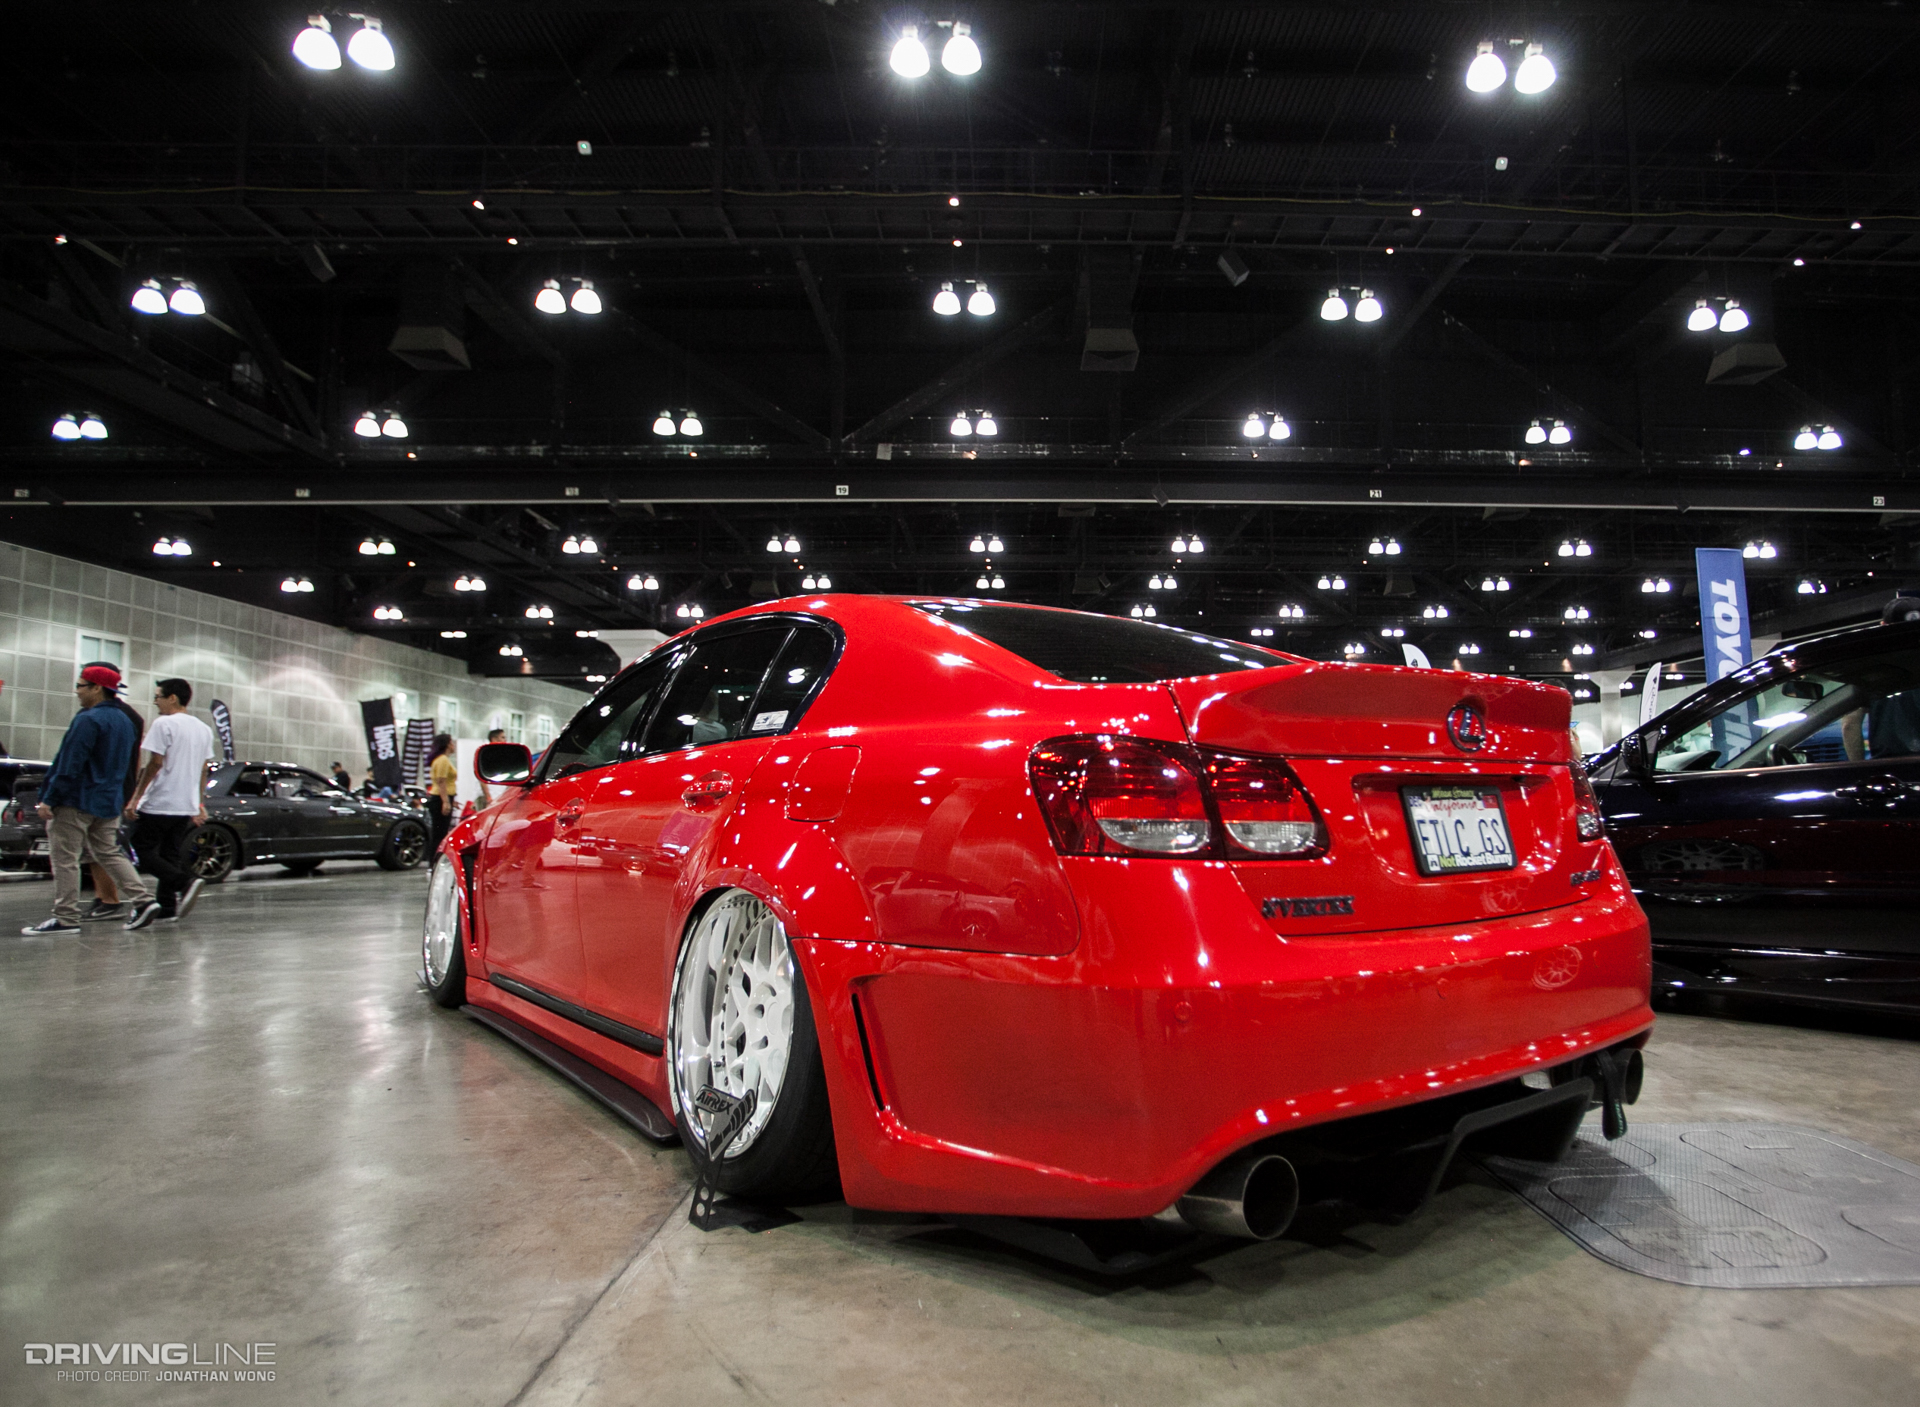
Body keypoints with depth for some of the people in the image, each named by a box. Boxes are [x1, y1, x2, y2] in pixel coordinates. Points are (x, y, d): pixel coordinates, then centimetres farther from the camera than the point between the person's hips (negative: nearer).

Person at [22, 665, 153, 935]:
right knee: (109, 853, 14)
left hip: (76, 801, -9)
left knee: (64, 858, 0)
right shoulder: (124, 720, 12)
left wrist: (48, 799, -15)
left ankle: (66, 918, 2)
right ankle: (143, 900, 4)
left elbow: (69, 766, -19)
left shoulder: (88, 720, -15)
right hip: (109, 801, 9)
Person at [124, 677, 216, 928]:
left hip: (158, 803, -7)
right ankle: (167, 907, 11)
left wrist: (135, 798, -9)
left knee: (144, 851, 0)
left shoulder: (164, 724, -9)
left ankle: (186, 881, -18)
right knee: (171, 855, 12)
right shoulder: (204, 729, 13)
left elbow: (155, 763, -14)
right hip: (186, 806, 7)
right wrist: (199, 805, 19)